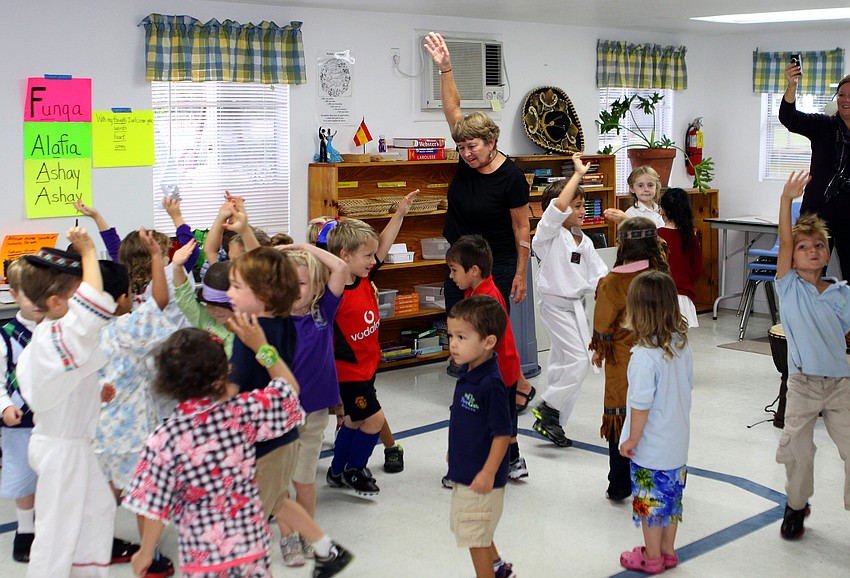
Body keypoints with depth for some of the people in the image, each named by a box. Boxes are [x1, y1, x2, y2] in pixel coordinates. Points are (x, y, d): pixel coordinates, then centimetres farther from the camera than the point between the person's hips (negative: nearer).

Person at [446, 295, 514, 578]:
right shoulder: (466, 372, 0)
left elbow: (502, 433, -24)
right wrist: (454, 450, 22)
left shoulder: (491, 384, -27)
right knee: (472, 530, 25)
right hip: (464, 471, 9)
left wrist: (488, 473, -22)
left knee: (475, 536, 4)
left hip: (481, 477, -9)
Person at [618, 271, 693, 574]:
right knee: (671, 496, 19)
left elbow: (641, 404, -23)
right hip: (678, 440, 7)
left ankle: (652, 557, 24)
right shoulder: (682, 344, -3)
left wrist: (632, 439, -11)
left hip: (651, 447, -7)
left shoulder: (645, 355, -26)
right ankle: (668, 551, 34)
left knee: (649, 501, 9)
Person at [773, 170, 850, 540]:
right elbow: (784, 242, -12)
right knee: (796, 451, 8)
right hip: (803, 384, -1)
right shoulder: (789, 287, -1)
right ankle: (796, 505, 30)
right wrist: (786, 200, -21)